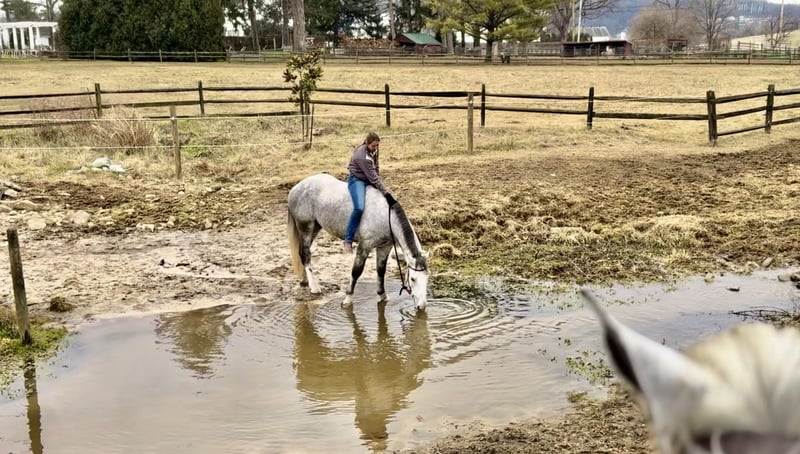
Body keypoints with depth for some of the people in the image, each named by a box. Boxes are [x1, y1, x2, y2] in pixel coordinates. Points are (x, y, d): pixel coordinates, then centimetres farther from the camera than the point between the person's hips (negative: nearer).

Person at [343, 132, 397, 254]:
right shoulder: (362, 156, -29)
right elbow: (373, 177, -29)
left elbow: (376, 168, 9)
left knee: (384, 202, 8)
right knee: (359, 208, -29)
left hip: (368, 180, 9)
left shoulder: (374, 150, -3)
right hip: (357, 180, -9)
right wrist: (386, 194, -28)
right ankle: (347, 242, -22)